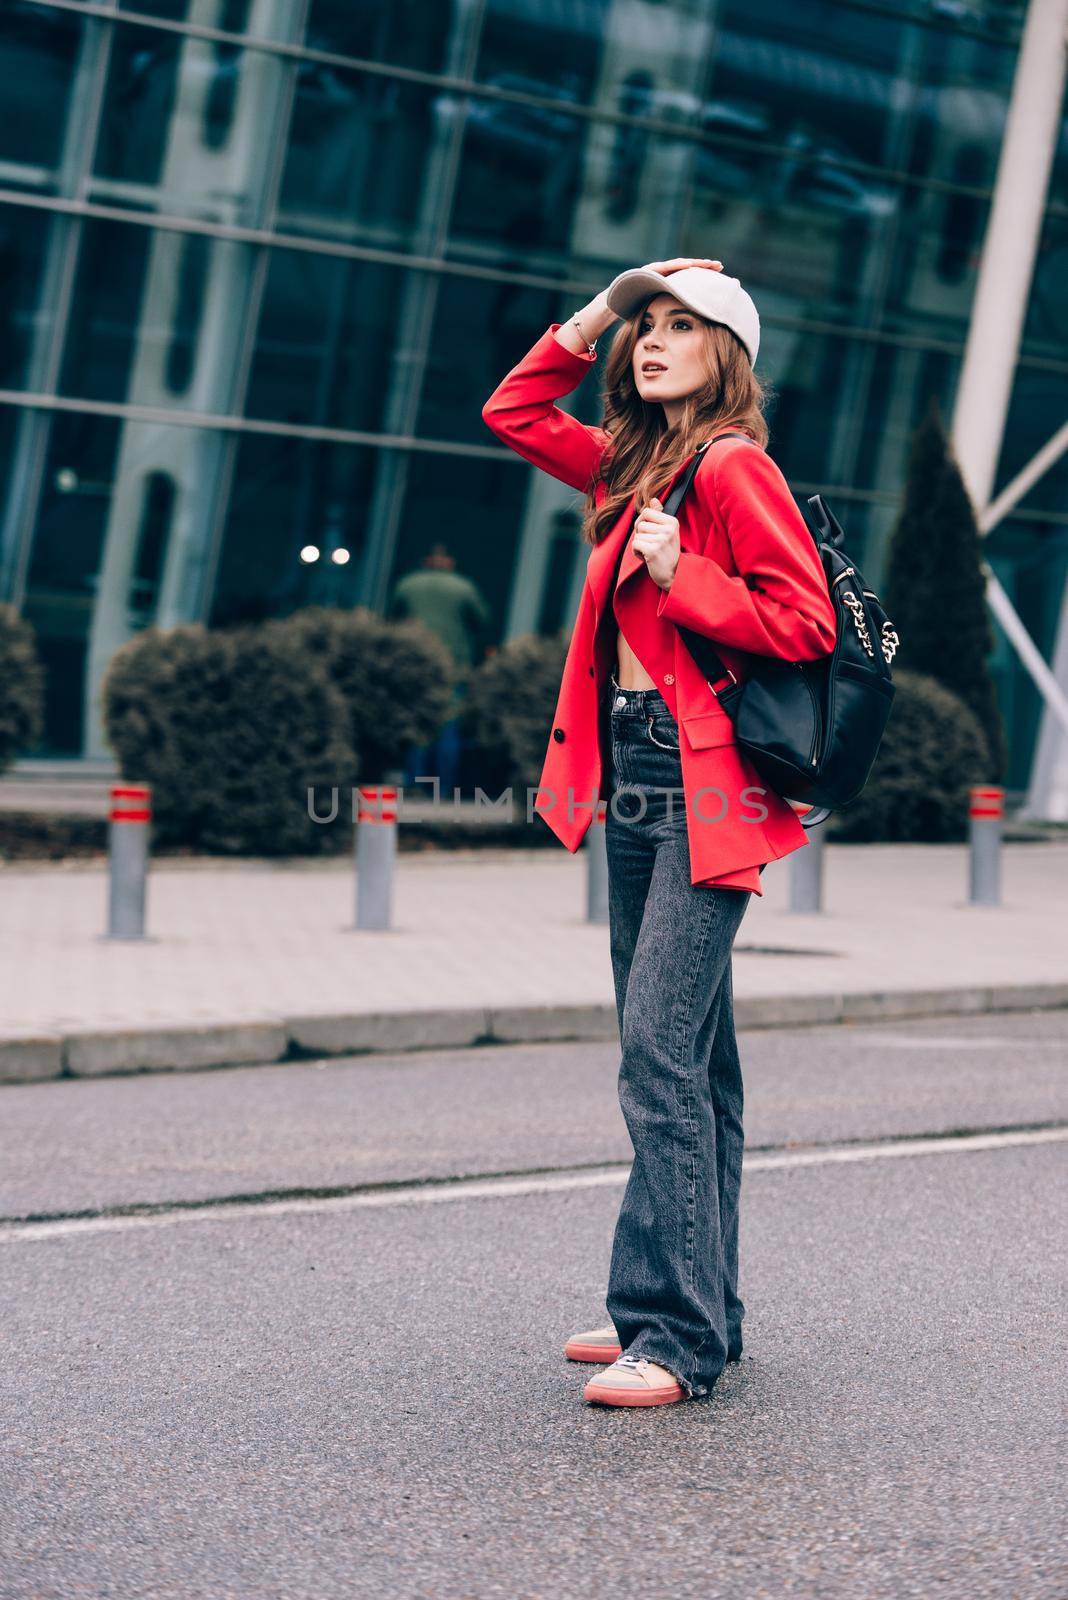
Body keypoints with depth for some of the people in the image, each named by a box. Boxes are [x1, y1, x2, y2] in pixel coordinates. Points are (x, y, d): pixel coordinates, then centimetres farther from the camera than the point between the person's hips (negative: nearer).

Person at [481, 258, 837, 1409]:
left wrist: (681, 579, -18)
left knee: (661, 1053, -14)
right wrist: (593, 316, 18)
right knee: (685, 1057, 11)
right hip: (633, 782, 9)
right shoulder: (633, 466, 16)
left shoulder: (733, 465, -8)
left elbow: (807, 623, -13)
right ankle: (699, 1311, 18)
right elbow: (512, 413, 27)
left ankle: (676, 1333, -13)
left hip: (701, 785, -9)